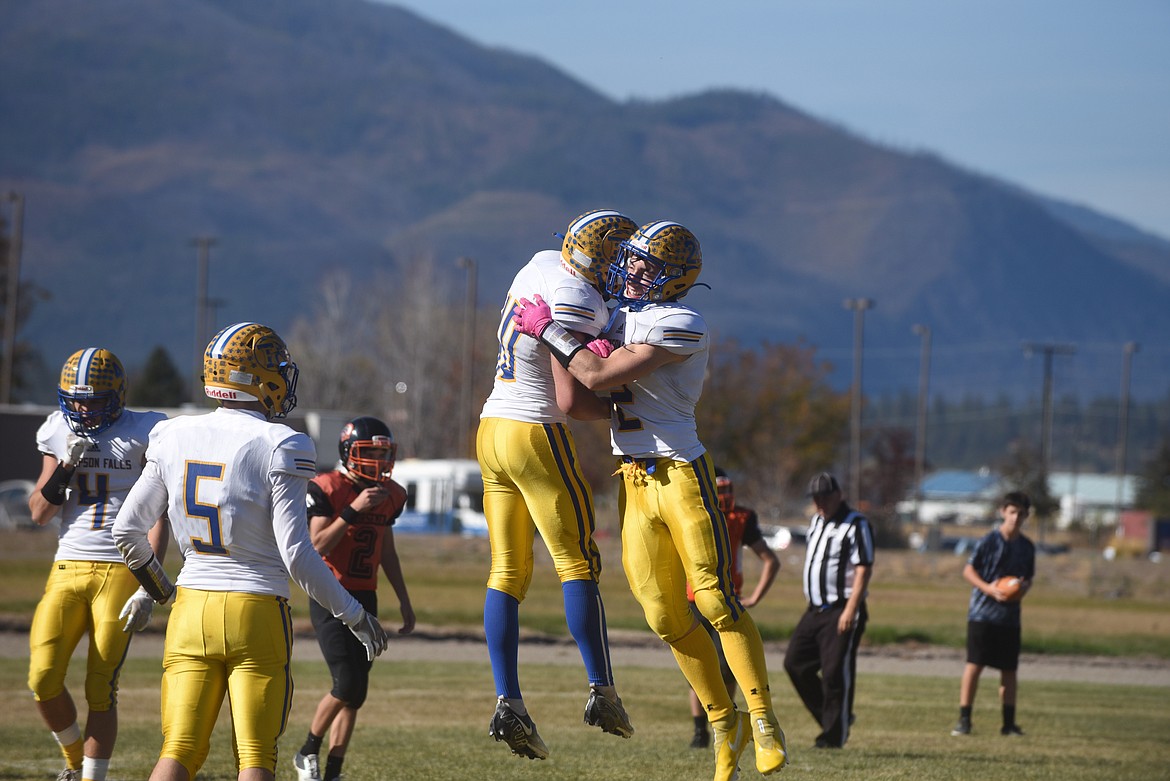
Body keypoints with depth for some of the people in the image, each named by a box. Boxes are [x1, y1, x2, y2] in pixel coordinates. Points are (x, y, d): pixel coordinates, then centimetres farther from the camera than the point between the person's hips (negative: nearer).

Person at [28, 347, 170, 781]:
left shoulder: (143, 434, -3)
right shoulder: (59, 433, 9)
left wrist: (148, 587, -11)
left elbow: (157, 516, -4)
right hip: (69, 567, 4)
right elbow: (40, 513, 10)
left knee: (101, 690, -6)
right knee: (43, 680, -9)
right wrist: (65, 465, -6)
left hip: (120, 571, -3)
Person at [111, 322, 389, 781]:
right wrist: (354, 615, -2)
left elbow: (126, 530, 9)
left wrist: (156, 586, 29)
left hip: (192, 610, 4)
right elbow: (295, 554, -14)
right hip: (257, 615, -4)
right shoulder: (279, 448, -11)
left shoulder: (175, 438, 4)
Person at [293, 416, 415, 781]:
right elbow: (318, 546, -18)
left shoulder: (390, 494, 8)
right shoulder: (327, 489, -12)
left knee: (355, 692, 4)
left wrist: (404, 600, 20)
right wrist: (353, 510, -25)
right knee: (348, 685, -15)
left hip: (365, 599, 6)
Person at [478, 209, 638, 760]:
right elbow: (571, 402, -20)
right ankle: (601, 690, 1)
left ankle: (507, 703, 2)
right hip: (538, 435, -9)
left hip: (493, 427, 9)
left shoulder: (543, 262, 8)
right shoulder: (576, 301, -19)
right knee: (578, 564, 0)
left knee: (508, 573, 6)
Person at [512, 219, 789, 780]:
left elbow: (597, 378, -18)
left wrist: (546, 329, -7)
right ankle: (723, 722, 15)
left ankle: (762, 716, -1)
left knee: (716, 602, -11)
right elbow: (594, 403, 16)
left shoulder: (680, 327, -13)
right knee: (666, 617, 4)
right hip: (634, 482, 7)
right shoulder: (621, 317, 13)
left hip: (681, 475, -7)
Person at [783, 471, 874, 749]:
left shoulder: (855, 525, -11)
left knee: (835, 673, -9)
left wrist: (850, 610, -23)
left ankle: (835, 734, -1)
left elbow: (864, 570, -16)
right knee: (795, 663, 5)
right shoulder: (817, 521, 15)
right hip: (815, 609, 9)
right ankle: (831, 717, 17)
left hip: (841, 611, -9)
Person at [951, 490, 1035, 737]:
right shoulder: (988, 541, -7)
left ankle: (1009, 723, 13)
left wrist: (1024, 587, -5)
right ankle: (964, 720, -3)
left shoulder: (1027, 547, 9)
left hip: (1010, 616, 5)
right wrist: (989, 589, -18)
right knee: (974, 665, -7)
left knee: (1009, 670, 6)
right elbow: (968, 570, -4)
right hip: (982, 612, -5)